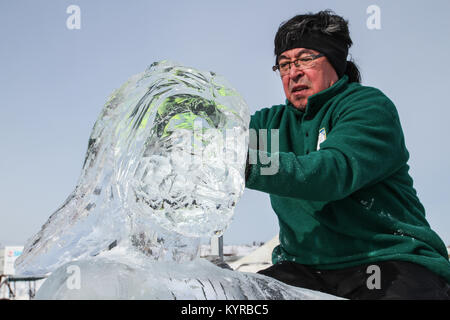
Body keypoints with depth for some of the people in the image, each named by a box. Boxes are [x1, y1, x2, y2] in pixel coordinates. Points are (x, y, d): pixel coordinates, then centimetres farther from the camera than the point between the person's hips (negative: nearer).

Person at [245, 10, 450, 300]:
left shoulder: (370, 105, -2)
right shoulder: (274, 122, 18)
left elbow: (337, 171, -19)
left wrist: (251, 167, -32)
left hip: (391, 261, -4)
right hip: (304, 269, 4)